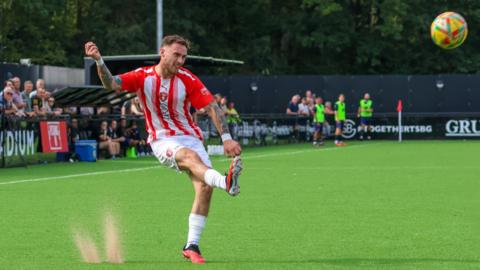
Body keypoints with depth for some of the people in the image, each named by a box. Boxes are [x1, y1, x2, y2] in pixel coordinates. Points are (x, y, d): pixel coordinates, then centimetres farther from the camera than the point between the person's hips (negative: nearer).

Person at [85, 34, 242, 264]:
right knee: (190, 156, -35)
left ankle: (191, 246, -3)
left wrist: (226, 138, -13)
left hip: (190, 137, 3)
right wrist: (99, 61, -33)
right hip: (162, 140, -3)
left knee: (205, 186, -15)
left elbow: (212, 108, -5)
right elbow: (111, 84, -16)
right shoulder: (143, 76, -5)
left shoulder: (187, 79, -4)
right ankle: (226, 182, -67)